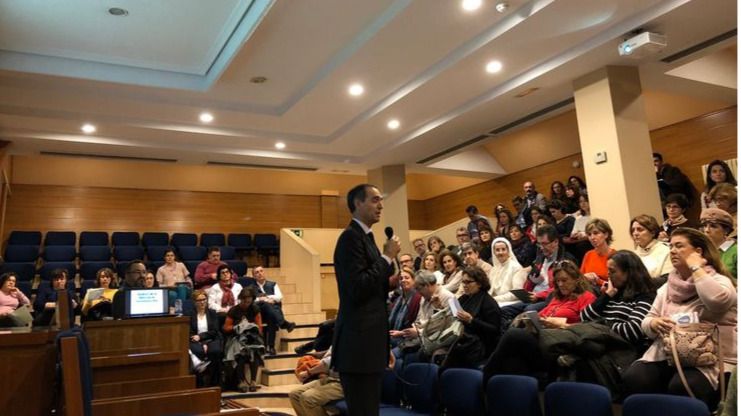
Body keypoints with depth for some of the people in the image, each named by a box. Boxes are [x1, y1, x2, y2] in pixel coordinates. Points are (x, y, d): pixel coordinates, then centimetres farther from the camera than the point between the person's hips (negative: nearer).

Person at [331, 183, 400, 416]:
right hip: (359, 344, -10)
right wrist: (387, 257, -15)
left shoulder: (365, 237, 16)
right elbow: (357, 288, -23)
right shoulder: (351, 237, -13)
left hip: (368, 342, 10)